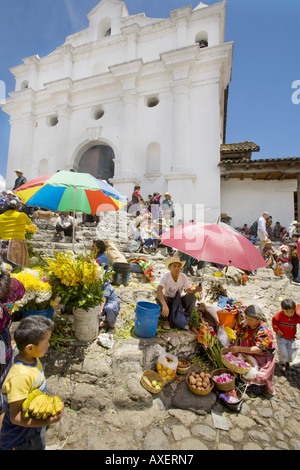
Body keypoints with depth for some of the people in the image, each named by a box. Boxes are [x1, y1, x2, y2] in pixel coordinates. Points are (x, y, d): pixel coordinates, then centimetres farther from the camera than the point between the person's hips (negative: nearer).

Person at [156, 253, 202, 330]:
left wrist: (196, 290, -38)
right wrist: (164, 305, -56)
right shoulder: (166, 276, -25)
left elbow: (189, 291, -14)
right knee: (159, 298, -35)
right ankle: (167, 320, -12)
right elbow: (158, 290, -40)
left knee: (192, 297, -25)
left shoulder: (184, 277, -15)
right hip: (167, 300, -2)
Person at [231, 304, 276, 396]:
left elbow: (258, 349, -30)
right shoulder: (244, 324, -10)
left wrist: (239, 349, -32)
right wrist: (235, 348, -9)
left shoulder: (264, 331, -27)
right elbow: (238, 336, 6)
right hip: (247, 355, 6)